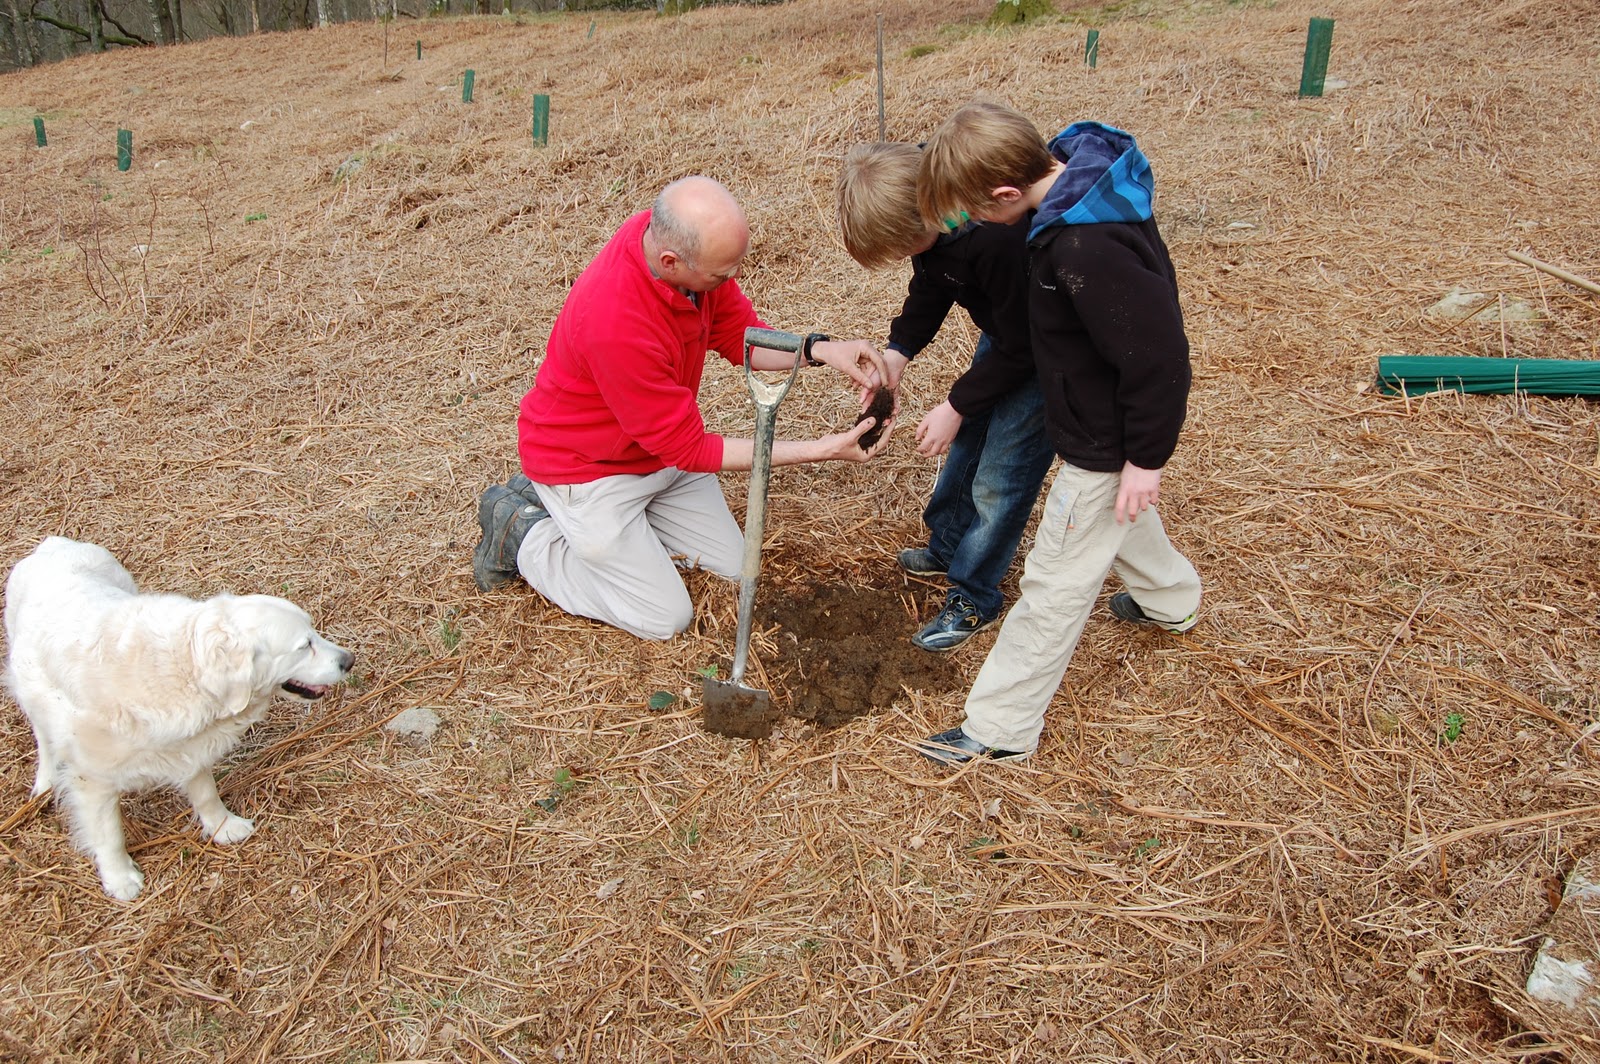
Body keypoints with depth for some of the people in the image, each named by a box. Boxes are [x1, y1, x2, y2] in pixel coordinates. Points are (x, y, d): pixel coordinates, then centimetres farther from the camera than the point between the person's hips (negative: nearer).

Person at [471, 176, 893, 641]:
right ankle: (523, 532, 13)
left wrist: (818, 350, -23)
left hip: (661, 447, 8)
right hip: (588, 464, -7)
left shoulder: (672, 235, -19)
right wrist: (823, 449, -30)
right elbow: (689, 449, -29)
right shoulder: (616, 322, -40)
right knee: (666, 619, 1)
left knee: (733, 567, 14)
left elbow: (740, 336, -4)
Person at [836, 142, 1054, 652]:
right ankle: (948, 545, 41)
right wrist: (898, 351, -15)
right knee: (968, 443, 20)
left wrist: (957, 405, -19)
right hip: (1005, 328, 8)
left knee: (1000, 474, -2)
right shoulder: (923, 196, -15)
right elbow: (930, 288, 0)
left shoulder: (1000, 237, -40)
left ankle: (974, 598, 15)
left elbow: (1021, 346, -27)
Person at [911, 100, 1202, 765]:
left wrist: (1145, 456, -20)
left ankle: (1000, 728, 14)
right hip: (1106, 421, 10)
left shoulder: (1086, 250, -38)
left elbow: (1157, 359, -32)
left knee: (1055, 582, 0)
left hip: (1105, 439, -10)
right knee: (1119, 511, 35)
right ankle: (1169, 601, 62)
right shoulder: (1077, 164, -8)